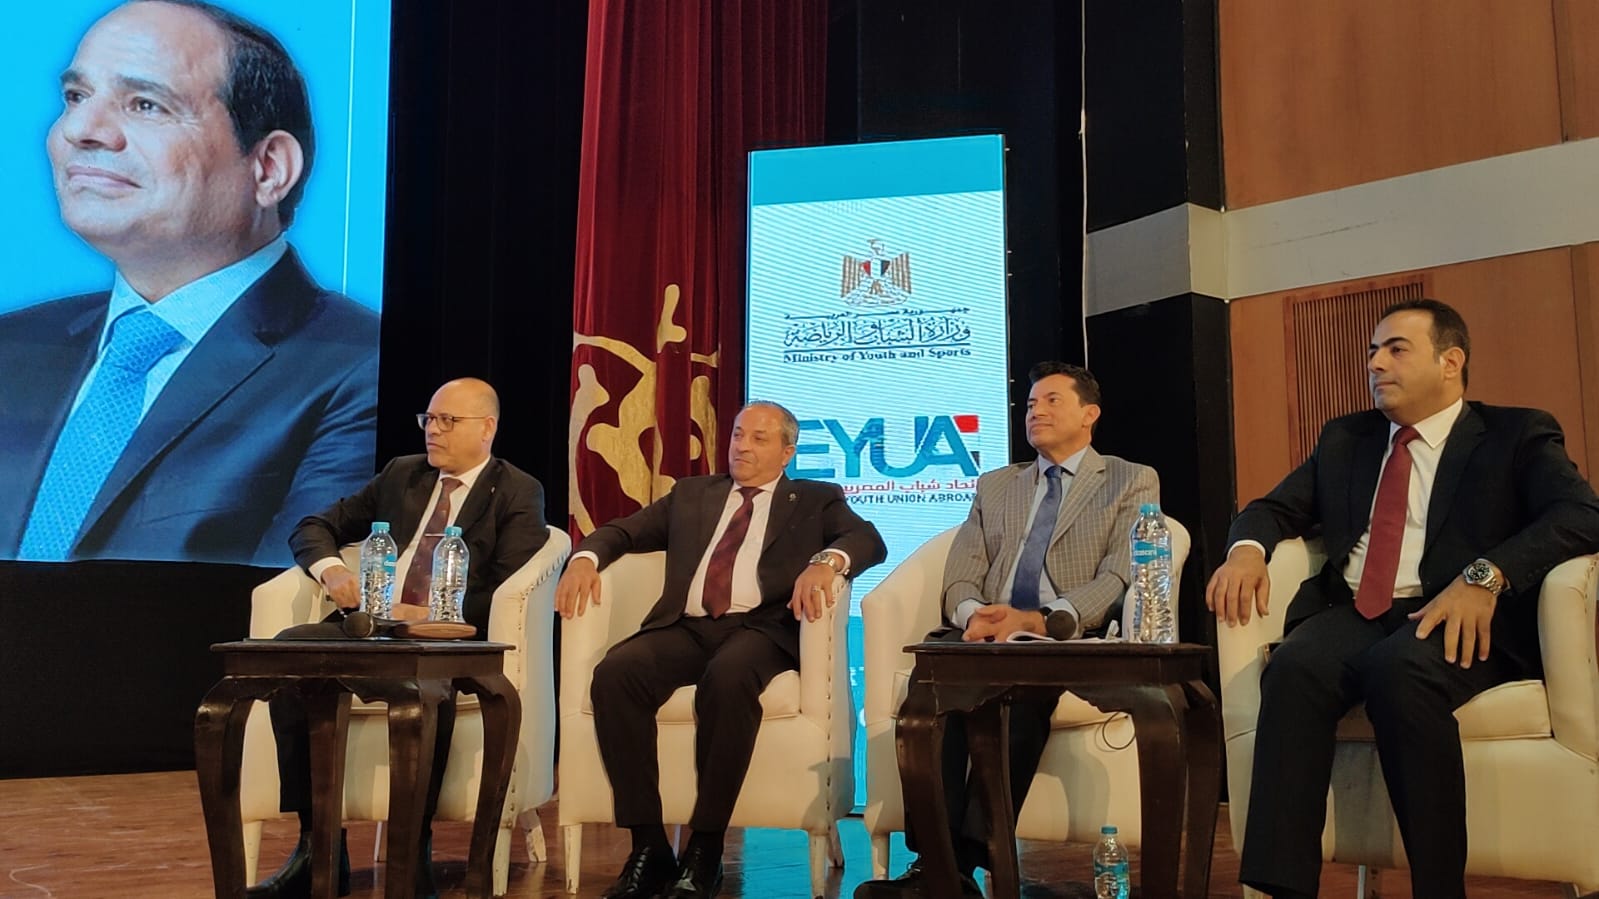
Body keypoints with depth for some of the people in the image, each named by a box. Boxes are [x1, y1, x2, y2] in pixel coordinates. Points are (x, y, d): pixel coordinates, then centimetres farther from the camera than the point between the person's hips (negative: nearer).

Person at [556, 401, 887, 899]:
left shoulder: (816, 499, 18)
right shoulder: (691, 494, 27)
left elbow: (869, 540, 1)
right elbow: (623, 531, 21)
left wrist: (826, 560, -22)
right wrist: (586, 557, -3)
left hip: (759, 627, -3)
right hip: (685, 628, 3)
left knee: (728, 677, -38)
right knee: (614, 673, -27)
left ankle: (705, 848, -25)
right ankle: (649, 847, -21)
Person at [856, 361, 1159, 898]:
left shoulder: (1132, 482, 12)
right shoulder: (994, 486, 26)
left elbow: (1120, 581, -3)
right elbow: (960, 579, 14)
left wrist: (1039, 621, -21)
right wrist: (974, 614, -12)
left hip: (1070, 643, -3)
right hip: (989, 636, 3)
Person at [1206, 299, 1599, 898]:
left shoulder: (1517, 436, 9)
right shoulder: (1344, 439, 23)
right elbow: (1276, 508, 20)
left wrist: (1486, 575, -25)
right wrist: (1246, 549, -6)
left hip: (1461, 619, -3)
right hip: (1353, 616, 4)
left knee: (1400, 669, -38)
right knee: (1293, 667, -31)